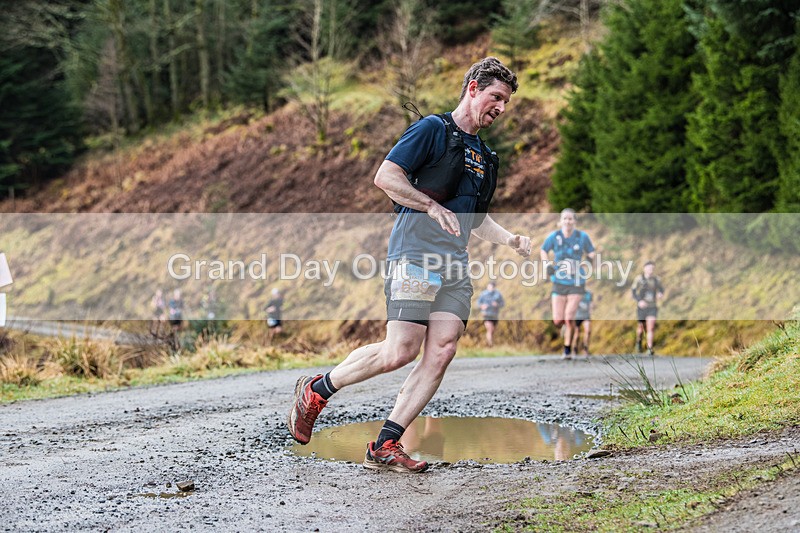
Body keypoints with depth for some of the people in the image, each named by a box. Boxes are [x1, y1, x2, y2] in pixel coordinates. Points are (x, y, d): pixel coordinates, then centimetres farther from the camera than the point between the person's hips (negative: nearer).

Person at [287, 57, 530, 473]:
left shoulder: (484, 157, 25)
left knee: (442, 350, -9)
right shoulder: (432, 129, 0)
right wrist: (433, 206, -17)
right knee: (400, 352, -15)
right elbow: (385, 177, -10)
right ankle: (316, 391, 7)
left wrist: (511, 240, 18)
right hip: (415, 254, -8)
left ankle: (384, 446, -6)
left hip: (455, 266, 8)